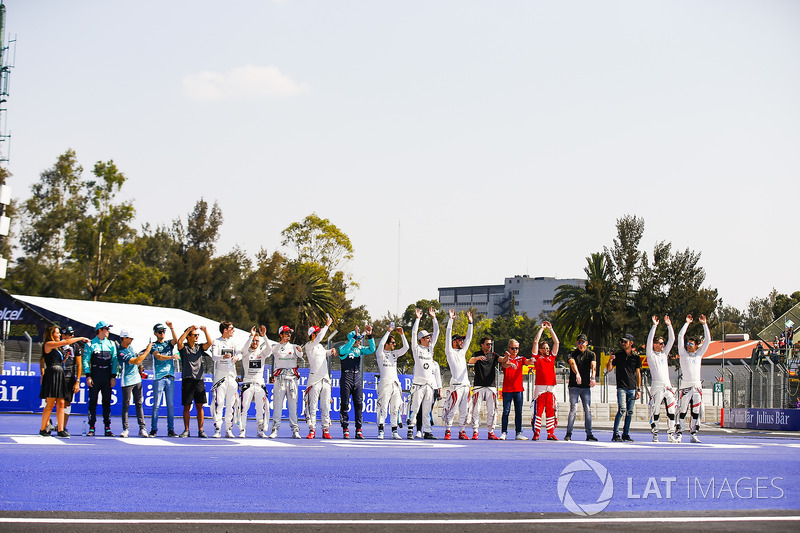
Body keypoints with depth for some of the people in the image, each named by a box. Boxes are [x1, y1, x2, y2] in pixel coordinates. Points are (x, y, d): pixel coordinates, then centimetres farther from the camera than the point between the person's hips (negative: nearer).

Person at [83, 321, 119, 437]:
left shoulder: (111, 344, 10)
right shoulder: (91, 344, 2)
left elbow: (114, 361, 9)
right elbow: (86, 360, -2)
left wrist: (113, 376, 0)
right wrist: (88, 376, -10)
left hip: (107, 376, 3)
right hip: (94, 375, -3)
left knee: (107, 402, 5)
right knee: (92, 402, -2)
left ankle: (107, 428, 9)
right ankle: (91, 428, 2)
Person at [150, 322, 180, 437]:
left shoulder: (169, 343, 15)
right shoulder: (153, 345, 6)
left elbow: (176, 340, -7)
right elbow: (158, 357, -10)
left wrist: (171, 328, -16)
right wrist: (172, 357, -14)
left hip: (170, 377, 3)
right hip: (158, 378, -3)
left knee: (170, 405, 3)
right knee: (156, 405, -5)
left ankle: (171, 430, 5)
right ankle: (153, 429, -1)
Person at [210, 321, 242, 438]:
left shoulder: (233, 342, 14)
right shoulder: (217, 342, -2)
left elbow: (240, 354, 4)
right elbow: (214, 356, -16)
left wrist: (237, 357, -20)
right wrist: (223, 357, -36)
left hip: (232, 376, 5)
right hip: (220, 375, -5)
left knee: (231, 404, 4)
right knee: (219, 403, -9)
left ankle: (229, 429, 9)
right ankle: (217, 429, -8)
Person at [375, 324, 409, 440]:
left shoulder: (395, 353, 17)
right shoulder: (380, 354, 1)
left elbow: (406, 348, 9)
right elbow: (381, 345, -18)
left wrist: (402, 334, 1)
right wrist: (388, 331, -17)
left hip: (395, 384, 6)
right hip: (385, 383, -6)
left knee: (395, 409, 5)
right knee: (383, 408, -9)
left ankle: (394, 432, 7)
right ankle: (380, 431, -8)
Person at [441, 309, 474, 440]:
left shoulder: (462, 352, 21)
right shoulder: (450, 352, 3)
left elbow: (468, 338, 24)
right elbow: (448, 336, -3)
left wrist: (470, 322, 21)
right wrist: (451, 319, -4)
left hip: (466, 385, 7)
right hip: (456, 385, -7)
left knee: (465, 411, 6)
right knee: (452, 410, -8)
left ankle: (462, 432, 11)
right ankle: (447, 432, -3)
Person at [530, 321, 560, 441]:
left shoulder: (552, 357, 17)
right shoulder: (537, 357, 6)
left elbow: (556, 342, 17)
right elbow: (535, 342, 0)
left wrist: (550, 329, 15)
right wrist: (542, 328, 6)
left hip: (551, 388, 4)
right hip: (540, 387, -4)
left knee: (551, 411, 4)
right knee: (537, 411, -4)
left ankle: (551, 434, 8)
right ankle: (536, 433, -1)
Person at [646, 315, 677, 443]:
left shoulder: (664, 353, 18)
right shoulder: (651, 354, 3)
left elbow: (672, 340, 17)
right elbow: (649, 341, -10)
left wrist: (669, 325, 10)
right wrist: (654, 326, -11)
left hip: (667, 386, 5)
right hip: (656, 387, -5)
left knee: (671, 411, 1)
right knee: (655, 411, -5)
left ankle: (671, 435, 4)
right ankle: (655, 435, 1)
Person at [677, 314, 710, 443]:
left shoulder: (699, 354, 15)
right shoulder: (683, 353, 7)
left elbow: (707, 340, 14)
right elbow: (680, 337, 2)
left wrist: (704, 324, 9)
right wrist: (687, 323, 2)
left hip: (697, 386, 3)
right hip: (685, 386, -3)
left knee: (696, 411, 4)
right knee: (682, 411, -7)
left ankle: (694, 434, 9)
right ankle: (678, 433, -3)